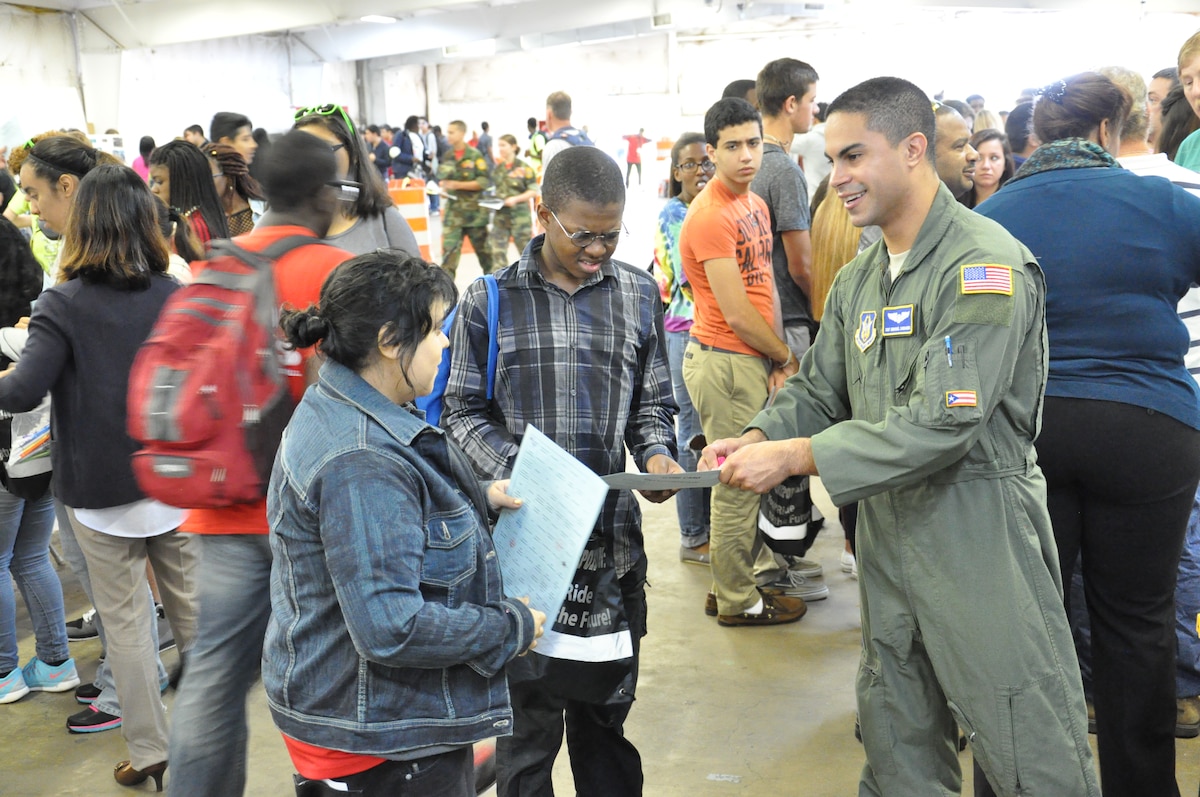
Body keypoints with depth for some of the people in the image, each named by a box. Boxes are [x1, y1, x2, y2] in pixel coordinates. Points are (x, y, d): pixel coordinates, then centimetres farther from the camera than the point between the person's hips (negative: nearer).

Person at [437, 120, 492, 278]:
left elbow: (484, 182, -12)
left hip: (474, 211, -3)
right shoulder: (447, 157, 9)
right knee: (449, 249, -6)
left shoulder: (474, 155, -6)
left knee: (482, 248, 10)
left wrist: (458, 185, -18)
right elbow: (441, 178, 17)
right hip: (453, 212, 4)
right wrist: (442, 187, -6)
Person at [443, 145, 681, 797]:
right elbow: (464, 412, 0)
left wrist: (657, 455, -8)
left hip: (614, 537, 3)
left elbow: (651, 402, 12)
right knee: (531, 713, 8)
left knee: (607, 707, 15)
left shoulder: (637, 293, 6)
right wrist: (516, 472, -16)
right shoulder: (490, 299, -3)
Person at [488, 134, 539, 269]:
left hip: (520, 215, -5)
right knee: (497, 251, 0)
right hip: (501, 215, 5)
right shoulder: (498, 168, 10)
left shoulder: (523, 168, -7)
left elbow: (534, 191, -9)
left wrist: (516, 199, -20)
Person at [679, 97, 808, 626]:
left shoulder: (754, 204, 13)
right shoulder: (711, 216, -17)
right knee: (737, 484, 0)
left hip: (753, 360, 9)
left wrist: (779, 356, 1)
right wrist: (785, 357, -3)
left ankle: (734, 583, 30)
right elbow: (735, 313, -17)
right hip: (725, 363, -9)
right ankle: (737, 601, 13)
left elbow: (764, 287, 12)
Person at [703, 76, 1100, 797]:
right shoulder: (858, 280, 12)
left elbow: (943, 423, -24)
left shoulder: (985, 265, -16)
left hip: (979, 532, -8)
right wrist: (759, 439, -8)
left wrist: (794, 457, -23)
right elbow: (818, 391, 13)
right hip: (887, 526, 8)